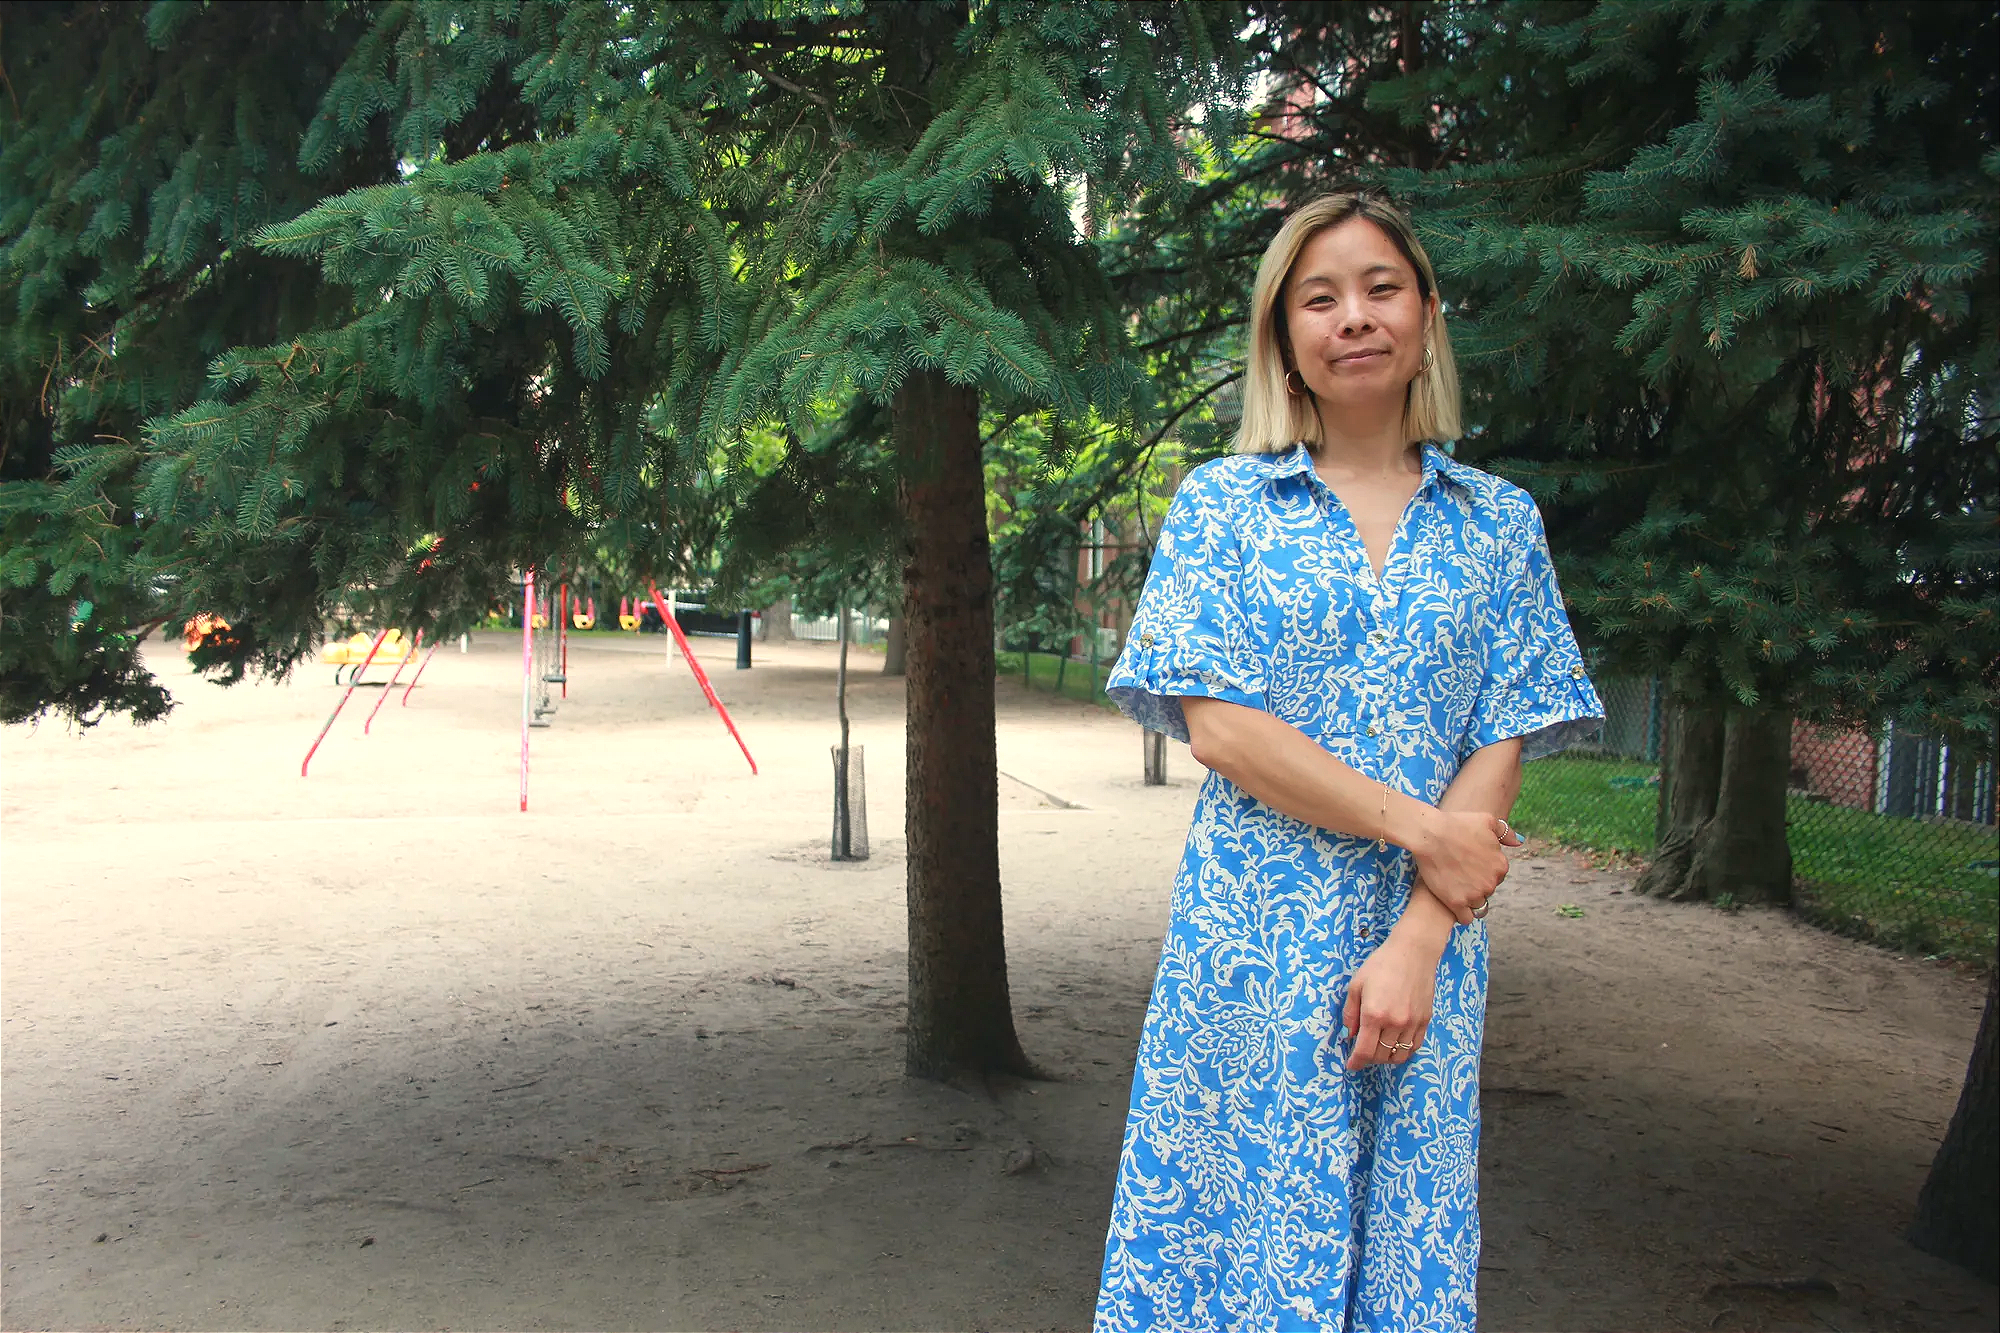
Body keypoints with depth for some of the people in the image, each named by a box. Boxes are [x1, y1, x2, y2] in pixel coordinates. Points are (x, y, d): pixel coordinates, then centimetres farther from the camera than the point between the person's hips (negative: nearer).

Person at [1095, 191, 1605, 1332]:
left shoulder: (1499, 522, 6)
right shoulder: (1224, 502, 2)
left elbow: (1502, 752, 1)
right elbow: (1218, 725, -7)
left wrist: (1416, 946, -11)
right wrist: (1422, 829, -12)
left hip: (1426, 937, 2)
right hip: (1253, 932, -1)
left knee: (1405, 1236, 8)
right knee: (1246, 1213, 4)